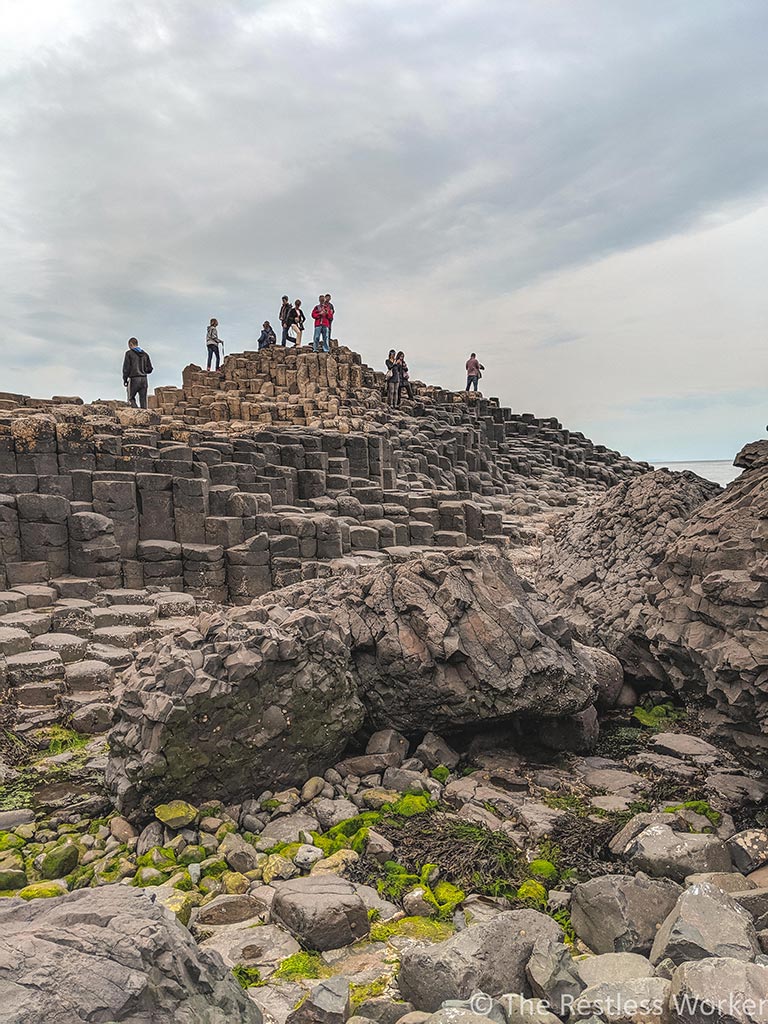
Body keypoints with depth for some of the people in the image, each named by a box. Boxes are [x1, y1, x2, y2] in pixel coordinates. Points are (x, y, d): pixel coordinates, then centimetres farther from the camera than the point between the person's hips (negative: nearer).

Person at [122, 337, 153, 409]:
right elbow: (150, 368, 11)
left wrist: (125, 379, 2)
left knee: (131, 398, 6)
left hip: (134, 379, -4)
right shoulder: (145, 354, 11)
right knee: (143, 400, 5)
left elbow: (126, 367, -6)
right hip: (144, 379, 4)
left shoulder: (129, 353, -3)